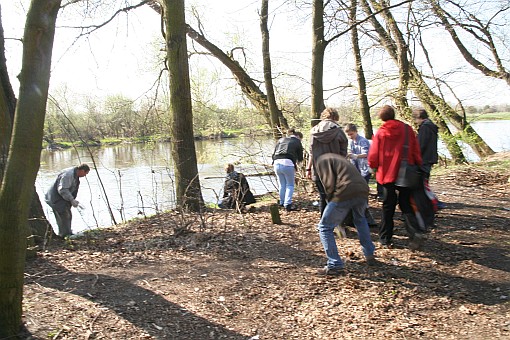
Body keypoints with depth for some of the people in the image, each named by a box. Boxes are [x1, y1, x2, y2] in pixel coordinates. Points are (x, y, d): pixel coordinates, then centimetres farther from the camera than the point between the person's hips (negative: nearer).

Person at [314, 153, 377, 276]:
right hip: (362, 190, 7)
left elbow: (329, 184, -4)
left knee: (325, 227, 8)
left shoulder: (321, 160, 12)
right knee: (360, 220, 37)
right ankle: (369, 256, 41)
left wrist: (330, 200, 13)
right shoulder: (339, 158, 35)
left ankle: (334, 266, 6)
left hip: (345, 193, -7)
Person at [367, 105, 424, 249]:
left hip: (387, 174, -1)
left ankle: (385, 239, 15)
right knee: (406, 205, 13)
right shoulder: (407, 129, -2)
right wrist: (418, 166, 15)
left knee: (388, 207, 10)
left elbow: (373, 156, -4)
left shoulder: (380, 133, -6)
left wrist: (375, 167, 16)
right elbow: (416, 152, 0)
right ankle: (415, 232, -8)